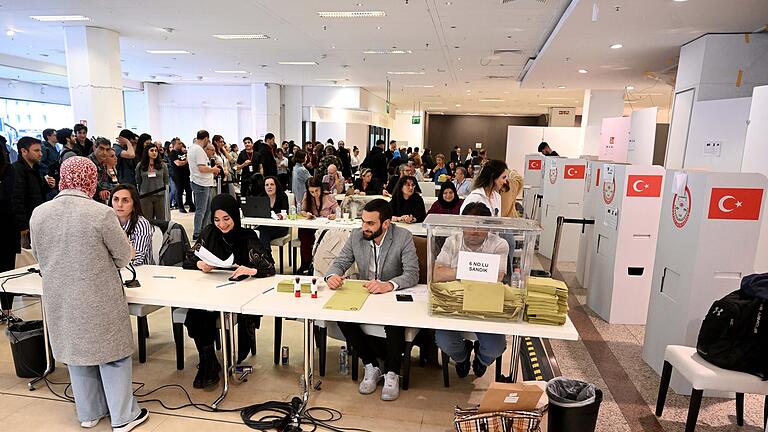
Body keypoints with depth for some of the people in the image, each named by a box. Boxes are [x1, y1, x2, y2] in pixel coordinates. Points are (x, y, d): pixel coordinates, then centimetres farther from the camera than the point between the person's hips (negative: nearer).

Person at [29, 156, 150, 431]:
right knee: (112, 354, 9)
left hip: (59, 300, 5)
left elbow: (39, 257, 9)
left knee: (76, 351, 20)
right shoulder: (101, 213, -19)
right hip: (98, 299, -5)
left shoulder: (38, 214, -4)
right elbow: (124, 257, -9)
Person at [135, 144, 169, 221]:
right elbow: (138, 182, 11)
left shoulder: (162, 165, 3)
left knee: (161, 220, 5)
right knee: (147, 220, 4)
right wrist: (139, 193, 10)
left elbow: (166, 180, 8)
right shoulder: (140, 166, 4)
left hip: (160, 195, 0)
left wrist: (166, 192, 4)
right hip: (145, 196, 0)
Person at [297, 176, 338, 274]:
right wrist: (306, 214, -15)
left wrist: (334, 215, -29)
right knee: (302, 231, -30)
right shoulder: (307, 197, 5)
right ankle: (306, 263, -16)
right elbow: (302, 211, 9)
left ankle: (306, 264, -14)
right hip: (312, 228, 3)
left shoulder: (329, 197, -4)